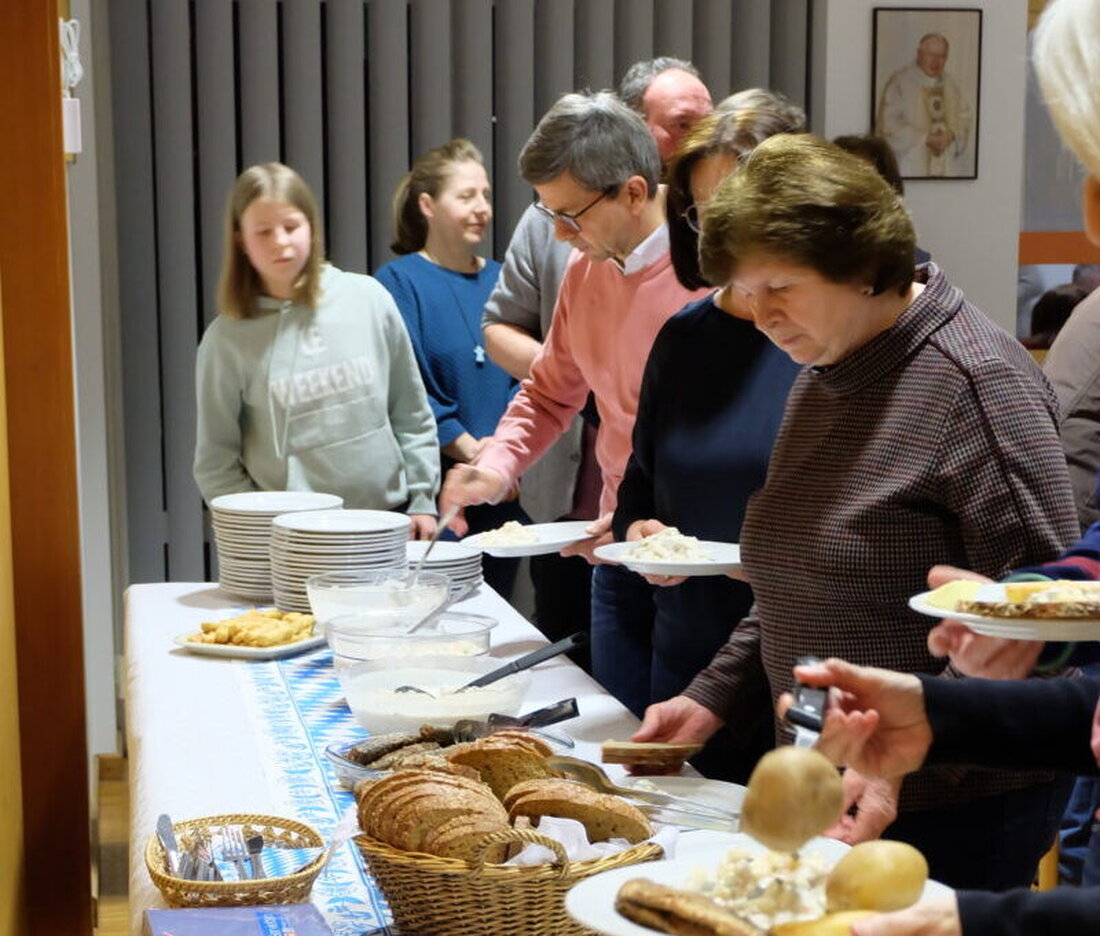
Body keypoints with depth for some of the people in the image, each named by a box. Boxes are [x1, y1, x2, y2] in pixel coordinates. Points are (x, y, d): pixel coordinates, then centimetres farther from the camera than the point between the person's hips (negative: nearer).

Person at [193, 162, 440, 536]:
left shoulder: (368, 299, 1)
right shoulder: (227, 339, -4)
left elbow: (412, 415, 8)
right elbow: (215, 463, 0)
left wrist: (422, 499, 5)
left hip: (388, 524, 2)